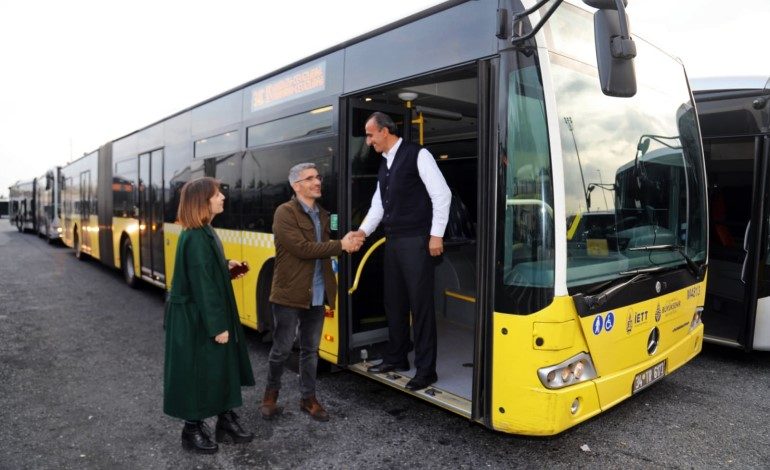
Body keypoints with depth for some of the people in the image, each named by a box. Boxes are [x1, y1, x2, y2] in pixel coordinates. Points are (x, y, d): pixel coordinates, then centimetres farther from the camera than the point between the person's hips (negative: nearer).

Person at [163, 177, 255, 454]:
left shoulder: (204, 232, 8)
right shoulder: (196, 237, -22)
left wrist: (226, 266, 4)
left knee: (223, 366, 16)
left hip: (207, 314, 10)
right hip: (196, 318, -10)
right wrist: (217, 326, -22)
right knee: (197, 371, 5)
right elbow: (202, 284, -24)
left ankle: (226, 421, 30)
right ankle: (192, 431, 23)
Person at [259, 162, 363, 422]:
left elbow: (325, 248, 10)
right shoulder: (285, 212, -12)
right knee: (282, 348, 7)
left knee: (310, 349, 15)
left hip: (317, 295, 6)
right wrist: (341, 245, -16)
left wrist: (347, 243, -11)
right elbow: (302, 249, -21)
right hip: (289, 293, -6)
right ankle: (271, 393, 29)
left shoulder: (322, 214, 12)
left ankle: (308, 398, 28)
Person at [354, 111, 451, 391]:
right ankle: (396, 358, 29)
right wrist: (363, 231, 6)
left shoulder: (417, 155, -7)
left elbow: (442, 194, -11)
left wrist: (436, 234, -15)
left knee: (421, 304, -2)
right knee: (394, 302, 14)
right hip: (392, 242, 8)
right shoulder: (384, 165, 17)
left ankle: (426, 370, 8)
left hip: (416, 241, -8)